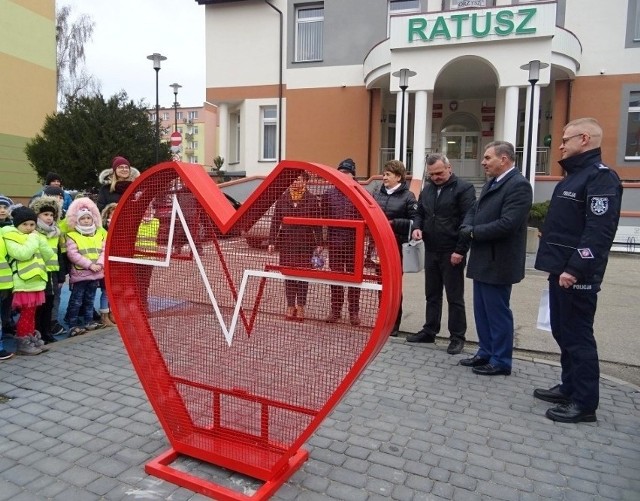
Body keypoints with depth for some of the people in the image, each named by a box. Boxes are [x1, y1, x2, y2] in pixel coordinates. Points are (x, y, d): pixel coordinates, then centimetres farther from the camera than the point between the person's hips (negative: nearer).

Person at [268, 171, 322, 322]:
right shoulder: (283, 199, 5)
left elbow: (317, 223, 0)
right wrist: (272, 241, 1)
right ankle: (290, 306, 18)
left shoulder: (312, 199, 0)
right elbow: (275, 221, 6)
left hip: (305, 242, -2)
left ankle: (300, 307, 15)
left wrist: (319, 243, -4)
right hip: (286, 241, 2)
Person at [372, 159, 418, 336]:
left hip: (397, 247, -4)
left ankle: (394, 324, 15)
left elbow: (414, 222, -9)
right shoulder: (377, 193, 9)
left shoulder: (407, 196, -4)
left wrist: (392, 223, -16)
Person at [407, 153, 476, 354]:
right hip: (431, 251, 6)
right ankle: (429, 331, 26)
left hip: (452, 253, -6)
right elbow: (420, 213, 20)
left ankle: (457, 337, 13)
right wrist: (417, 227, -2)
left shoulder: (464, 188, -9)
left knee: (454, 297, 2)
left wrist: (460, 250, -17)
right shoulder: (427, 189, 11)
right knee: (432, 294, 15)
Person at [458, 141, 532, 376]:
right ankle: (486, 352, 30)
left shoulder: (518, 185, -16)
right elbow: (473, 211, 15)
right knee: (482, 311, 17)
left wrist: (474, 232, -14)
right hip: (483, 260, 9)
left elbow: (507, 224, -25)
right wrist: (467, 228, -7)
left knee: (498, 312, 2)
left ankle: (501, 361, 16)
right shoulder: (491, 183, 14)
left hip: (498, 263, -9)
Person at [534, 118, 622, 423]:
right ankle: (569, 388, 30)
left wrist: (575, 269, -26)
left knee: (578, 336, -2)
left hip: (577, 274, -10)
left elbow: (599, 231, -23)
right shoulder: (575, 175, 18)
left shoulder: (601, 177, -13)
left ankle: (585, 403, 10)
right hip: (562, 270, 10)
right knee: (563, 332, 17)